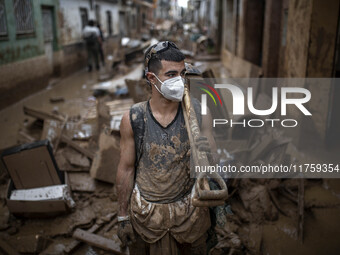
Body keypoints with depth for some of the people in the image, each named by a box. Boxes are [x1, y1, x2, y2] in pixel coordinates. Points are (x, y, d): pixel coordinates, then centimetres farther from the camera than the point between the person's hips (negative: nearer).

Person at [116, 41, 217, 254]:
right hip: (146, 212, 0)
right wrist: (123, 217, 1)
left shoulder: (198, 112, -12)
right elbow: (126, 170, -4)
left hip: (189, 210, 1)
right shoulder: (133, 119, -13)